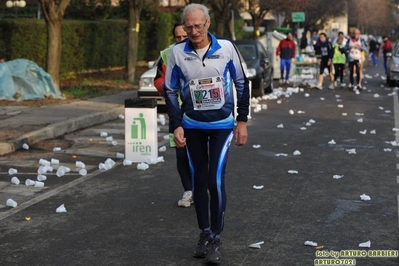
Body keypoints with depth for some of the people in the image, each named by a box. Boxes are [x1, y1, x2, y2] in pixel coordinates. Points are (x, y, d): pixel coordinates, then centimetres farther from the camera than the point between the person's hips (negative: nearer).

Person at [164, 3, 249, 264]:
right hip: (193, 126, 2)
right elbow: (171, 91, 2)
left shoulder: (226, 48, -10)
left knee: (216, 180, -8)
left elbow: (242, 83, 1)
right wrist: (177, 125, -4)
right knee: (199, 180, 9)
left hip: (222, 125, -2)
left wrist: (242, 121, 0)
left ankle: (216, 239, 6)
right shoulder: (178, 52, -7)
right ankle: (205, 233, 25)